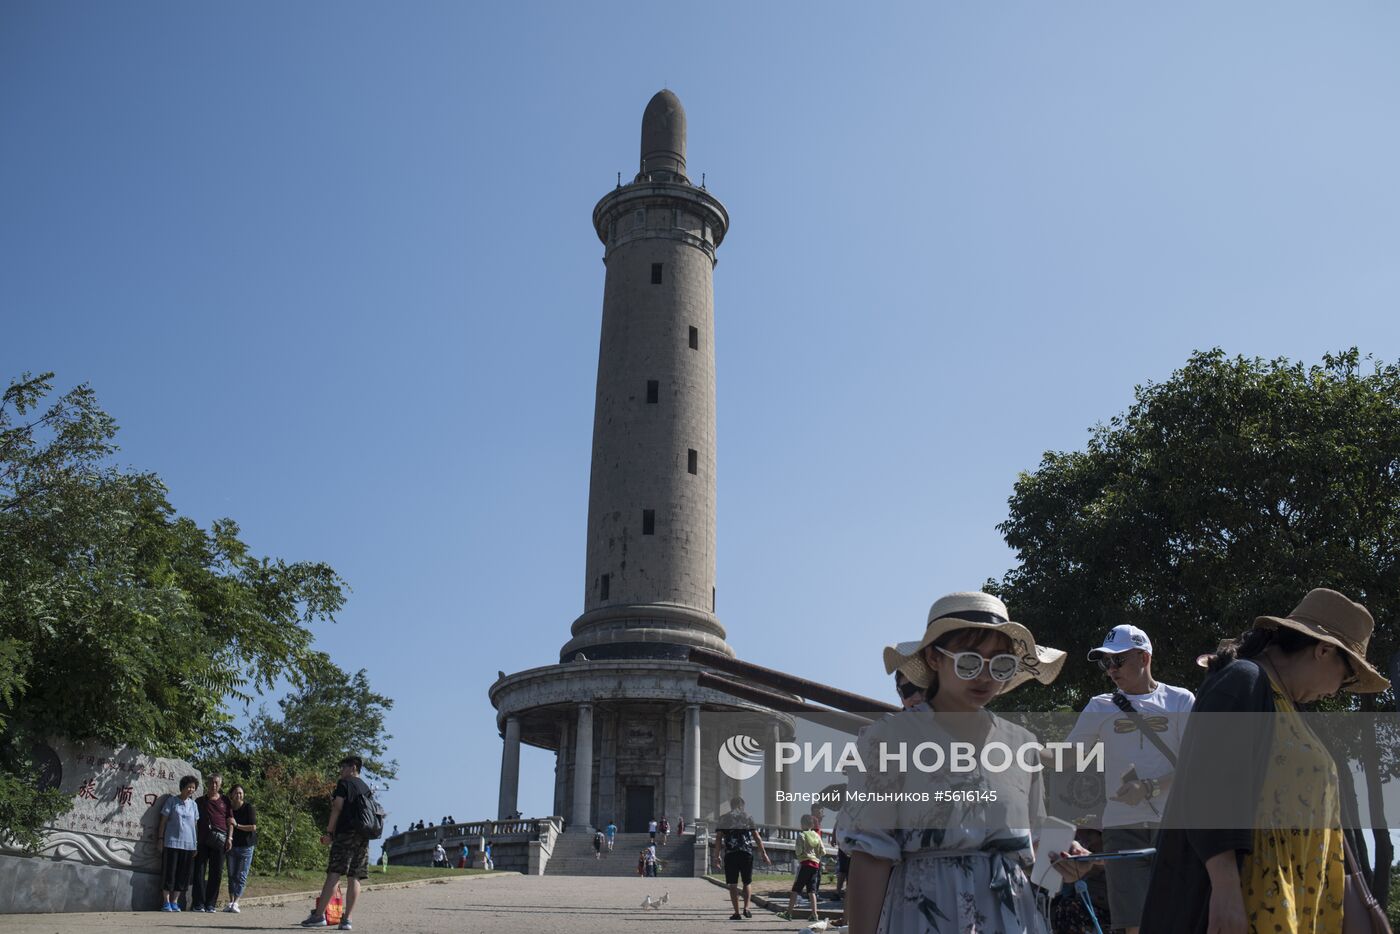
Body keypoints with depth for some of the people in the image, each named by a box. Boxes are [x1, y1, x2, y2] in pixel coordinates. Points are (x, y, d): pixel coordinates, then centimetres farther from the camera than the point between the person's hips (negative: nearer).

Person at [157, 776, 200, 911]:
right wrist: (160, 838, -5)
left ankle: (174, 902, 11)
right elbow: (163, 820, 1)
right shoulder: (172, 801, 1)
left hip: (189, 844, 4)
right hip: (172, 842, -4)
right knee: (169, 872, -3)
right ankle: (166, 902, 4)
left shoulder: (193, 804, 12)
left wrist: (197, 843, 12)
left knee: (183, 874, 4)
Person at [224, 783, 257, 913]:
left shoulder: (249, 807, -9)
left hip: (246, 846, -4)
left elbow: (253, 827, -12)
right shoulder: (228, 807, 2)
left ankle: (235, 903, -3)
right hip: (231, 845, 4)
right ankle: (230, 901, 15)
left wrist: (237, 825, -18)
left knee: (241, 876, -4)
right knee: (231, 874, 9)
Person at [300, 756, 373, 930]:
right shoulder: (366, 788, 21)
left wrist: (329, 832, -5)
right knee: (354, 878, 1)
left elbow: (337, 808, -6)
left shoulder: (344, 783, 1)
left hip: (346, 833, -6)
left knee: (334, 874, -9)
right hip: (363, 836, 6)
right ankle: (347, 919, -2)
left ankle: (319, 915, -12)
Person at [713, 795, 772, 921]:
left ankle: (737, 913, 2)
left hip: (730, 854, -1)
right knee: (747, 882, 15)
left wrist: (717, 856, 4)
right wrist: (763, 853, 10)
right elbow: (757, 837, 7)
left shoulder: (723, 818, 9)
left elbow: (718, 838, 1)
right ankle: (746, 908, 0)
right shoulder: (748, 817, 11)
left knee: (733, 884, 5)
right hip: (747, 853, 1)